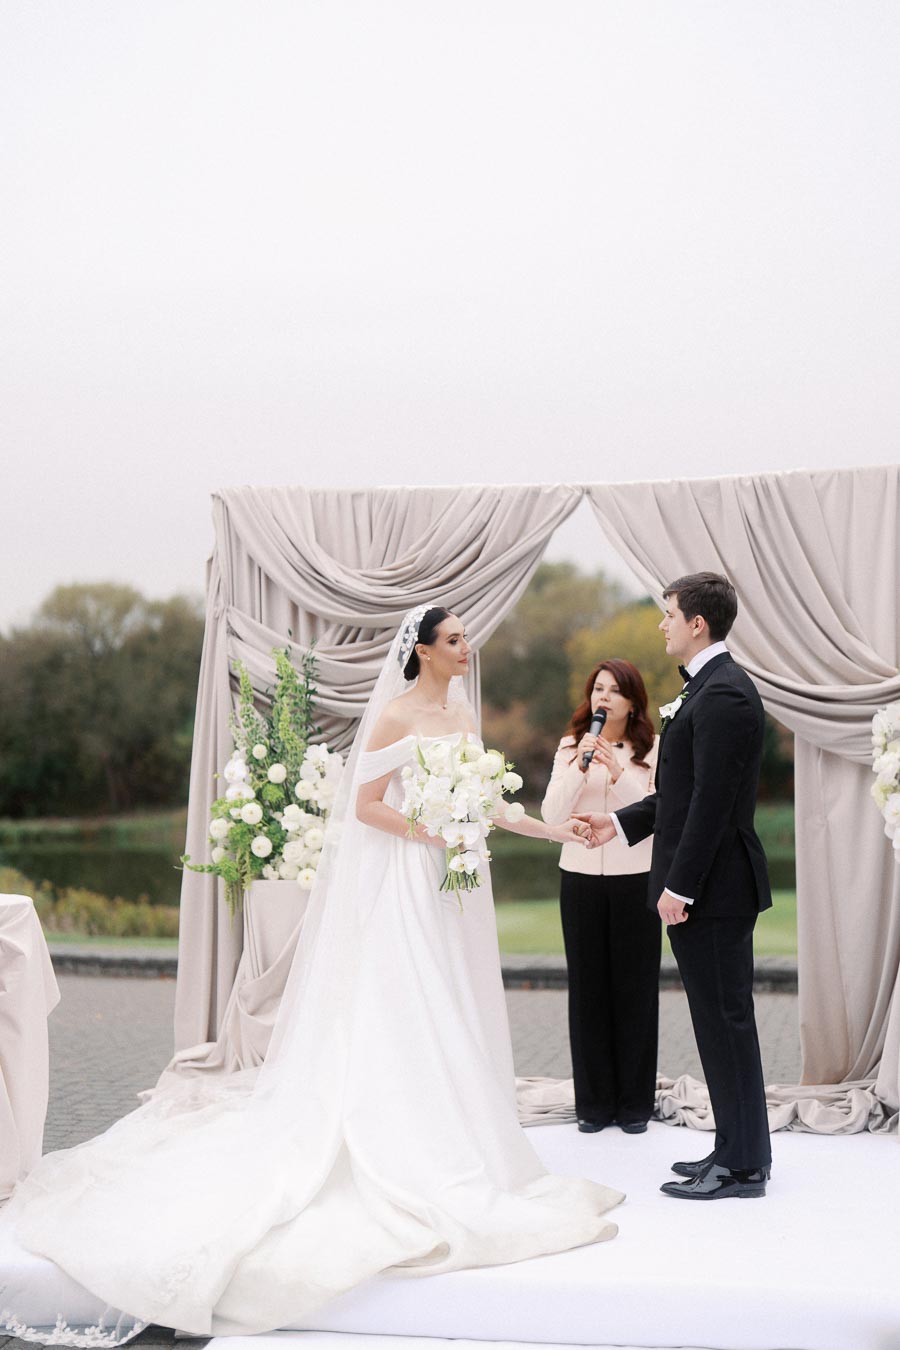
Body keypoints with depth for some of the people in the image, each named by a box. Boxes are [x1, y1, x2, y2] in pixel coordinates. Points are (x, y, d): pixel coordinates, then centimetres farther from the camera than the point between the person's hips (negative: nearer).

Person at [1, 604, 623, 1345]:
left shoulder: (462, 714, 13)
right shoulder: (394, 715, -8)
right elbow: (365, 806, -10)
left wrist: (552, 827, 12)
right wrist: (433, 834, -18)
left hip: (456, 883, 8)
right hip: (405, 887, -8)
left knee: (454, 1023, 8)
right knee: (404, 1022, -7)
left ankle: (460, 1154, 13)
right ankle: (419, 1169, -5)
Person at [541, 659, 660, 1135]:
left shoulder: (652, 750, -1)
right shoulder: (570, 747, 7)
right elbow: (552, 814, -2)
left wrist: (619, 773, -22)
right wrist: (579, 769, -16)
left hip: (635, 878, -2)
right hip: (580, 879, 2)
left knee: (635, 988, 3)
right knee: (588, 987, 5)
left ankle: (634, 1102, 15)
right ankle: (594, 1101, 15)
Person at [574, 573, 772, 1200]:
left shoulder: (723, 694, -18)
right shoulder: (713, 686, 15)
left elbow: (712, 800, -22)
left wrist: (679, 885, -21)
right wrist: (622, 820, 21)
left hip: (712, 888, -10)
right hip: (707, 888, 10)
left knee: (726, 1019, -3)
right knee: (721, 1019, 14)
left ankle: (742, 1165, 6)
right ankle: (738, 1150, 23)